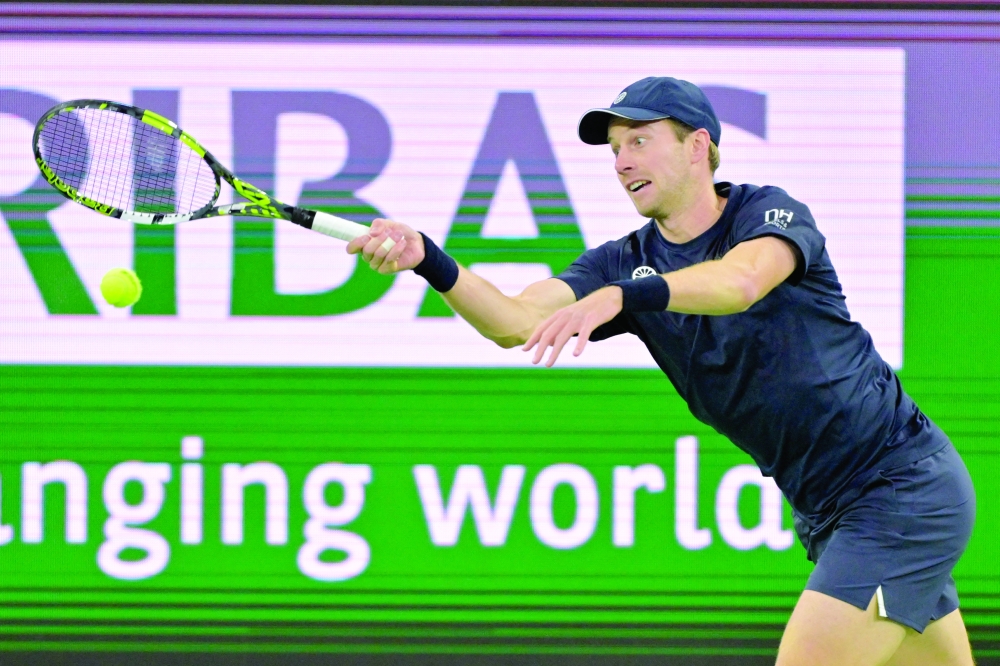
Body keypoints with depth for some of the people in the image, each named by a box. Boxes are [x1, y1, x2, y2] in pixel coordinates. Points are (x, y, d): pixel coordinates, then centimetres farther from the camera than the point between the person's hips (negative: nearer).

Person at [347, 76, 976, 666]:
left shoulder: (770, 212, -11)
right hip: (828, 513, 7)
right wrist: (428, 261, -31)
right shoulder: (624, 263, 4)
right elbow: (517, 321, -13)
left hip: (903, 485, -7)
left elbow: (741, 281, -35)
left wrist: (618, 297, -50)